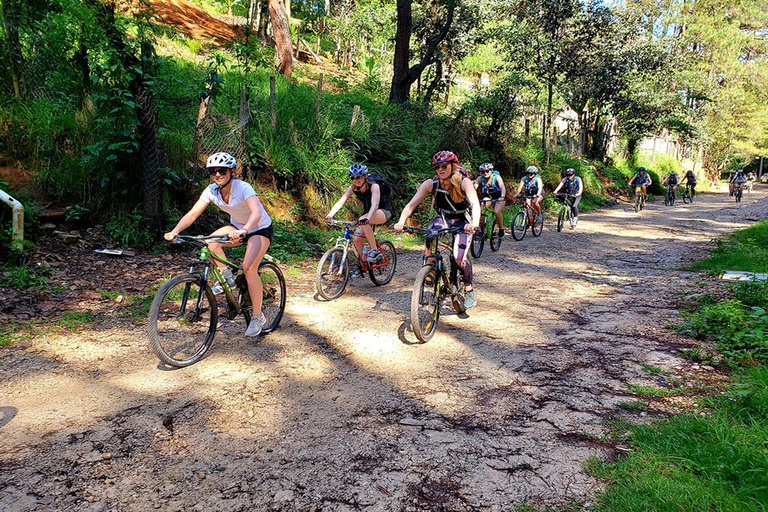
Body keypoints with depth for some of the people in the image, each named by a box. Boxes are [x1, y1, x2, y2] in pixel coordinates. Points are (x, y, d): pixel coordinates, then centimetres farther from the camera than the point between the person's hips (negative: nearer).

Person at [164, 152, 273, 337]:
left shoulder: (243, 188, -29)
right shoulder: (211, 191, -13)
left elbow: (256, 213, -45)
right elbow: (192, 213, -18)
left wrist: (243, 231, -63)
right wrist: (174, 231, -34)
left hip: (260, 229, -5)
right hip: (237, 226, 6)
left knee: (249, 268, -22)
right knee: (212, 241, -24)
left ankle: (258, 317, -7)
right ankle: (226, 277, -1)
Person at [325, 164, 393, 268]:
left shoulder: (373, 185, -26)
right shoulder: (353, 188, -10)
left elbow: (375, 204, -41)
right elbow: (340, 202, -17)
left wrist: (367, 218, -58)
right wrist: (329, 215, -33)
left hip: (384, 212, -6)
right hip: (368, 212, 6)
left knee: (363, 221, -35)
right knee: (357, 239, -10)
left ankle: (374, 251, -26)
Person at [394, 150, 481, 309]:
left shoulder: (464, 182, -26)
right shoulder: (431, 183, -20)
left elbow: (475, 204, -40)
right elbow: (412, 204, -26)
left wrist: (474, 224, -60)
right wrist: (401, 221, -44)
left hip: (462, 221, -2)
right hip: (442, 217, 3)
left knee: (459, 257, -19)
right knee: (429, 239, -30)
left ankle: (470, 290, 4)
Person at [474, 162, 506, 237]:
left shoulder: (497, 177, -25)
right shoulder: (479, 179, -17)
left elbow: (503, 188, -36)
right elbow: (474, 188, -24)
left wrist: (502, 197, -55)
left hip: (499, 197, -3)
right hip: (488, 196, 3)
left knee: (496, 212, -25)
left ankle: (501, 229, -2)